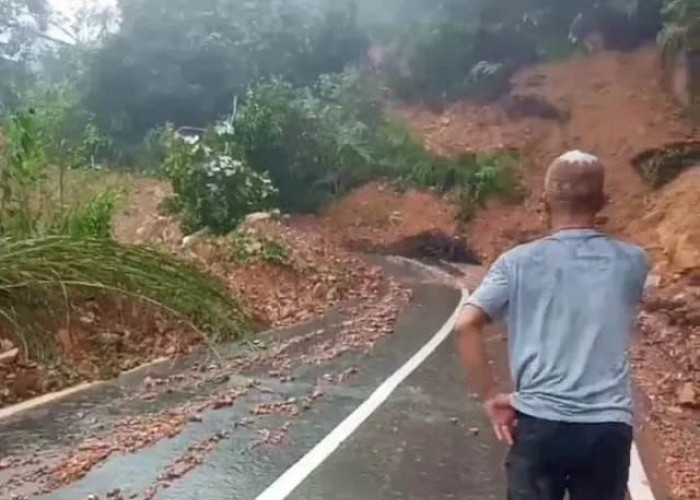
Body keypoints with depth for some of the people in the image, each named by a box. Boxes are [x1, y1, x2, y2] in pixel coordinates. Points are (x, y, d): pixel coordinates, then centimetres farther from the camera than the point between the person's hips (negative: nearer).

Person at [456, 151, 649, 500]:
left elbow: (466, 325, -11)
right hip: (609, 426, 2)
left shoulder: (519, 262, -4)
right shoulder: (632, 262, 3)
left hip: (539, 422, -2)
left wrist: (491, 397, -4)